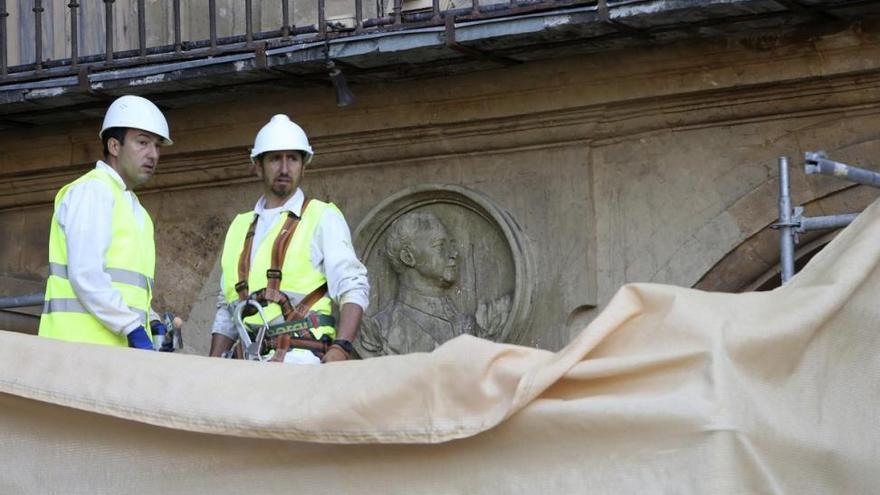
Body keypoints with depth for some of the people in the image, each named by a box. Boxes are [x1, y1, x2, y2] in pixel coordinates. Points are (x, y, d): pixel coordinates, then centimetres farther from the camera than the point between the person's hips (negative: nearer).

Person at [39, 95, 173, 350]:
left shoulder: (136, 212, 27)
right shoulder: (92, 191, -2)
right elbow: (85, 275, -15)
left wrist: (152, 323, 7)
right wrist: (133, 329, -18)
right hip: (84, 342, -8)